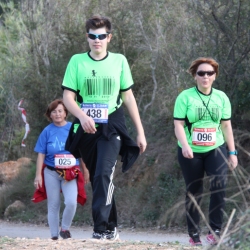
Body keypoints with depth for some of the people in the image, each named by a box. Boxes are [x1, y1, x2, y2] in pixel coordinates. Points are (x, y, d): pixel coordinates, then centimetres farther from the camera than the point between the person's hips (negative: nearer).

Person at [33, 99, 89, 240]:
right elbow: (41, 154, 2)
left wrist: (86, 172, 10)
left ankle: (65, 229, 3)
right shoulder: (47, 131, 1)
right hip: (51, 172, 1)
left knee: (71, 202, -19)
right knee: (53, 205, 6)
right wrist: (38, 175, -3)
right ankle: (54, 236, 15)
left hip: (71, 173, -1)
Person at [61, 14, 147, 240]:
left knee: (104, 175, -21)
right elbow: (68, 97, -2)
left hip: (112, 128, -2)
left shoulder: (119, 61, 5)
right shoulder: (77, 61, 2)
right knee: (97, 179, 8)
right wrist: (82, 116, -22)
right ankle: (111, 228, 21)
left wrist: (140, 132, 9)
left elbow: (128, 97, 11)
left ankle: (101, 229, -27)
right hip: (86, 129, 2)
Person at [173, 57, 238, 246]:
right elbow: (178, 125, -9)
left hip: (216, 149, 1)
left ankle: (215, 232, -18)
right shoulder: (185, 97, -4)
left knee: (219, 184, -20)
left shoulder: (221, 97, 6)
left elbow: (226, 126, 10)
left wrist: (232, 153, 7)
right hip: (191, 152, -1)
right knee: (194, 193, 5)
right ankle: (194, 236, 15)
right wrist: (185, 145, -26)